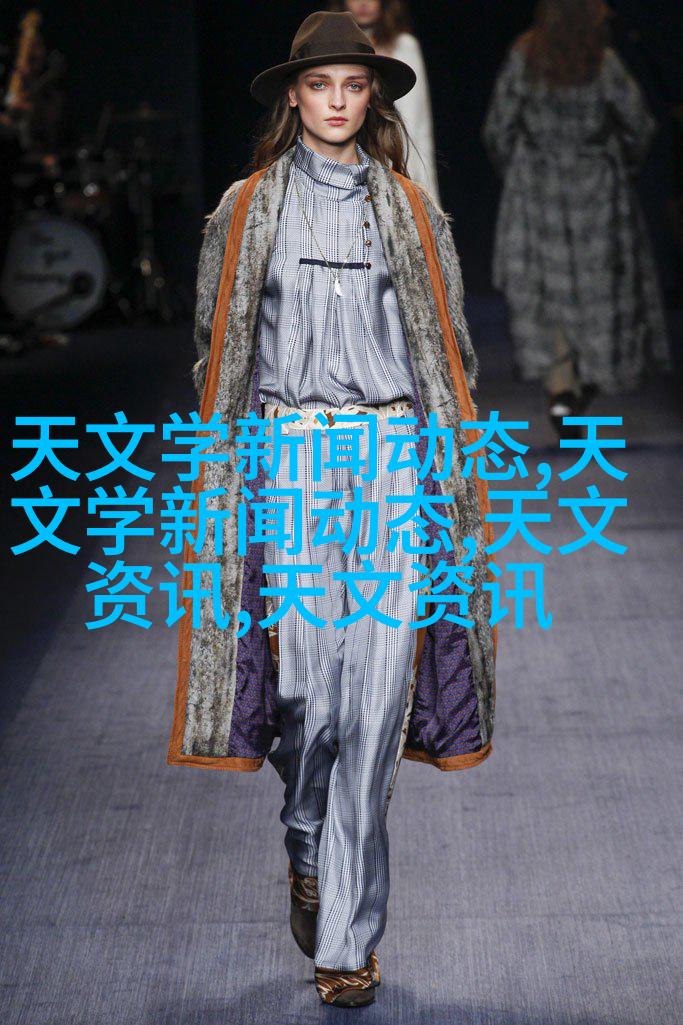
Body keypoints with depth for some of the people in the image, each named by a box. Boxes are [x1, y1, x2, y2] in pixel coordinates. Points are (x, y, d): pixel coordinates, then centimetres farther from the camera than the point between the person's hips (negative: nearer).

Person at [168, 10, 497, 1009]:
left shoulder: (412, 212, 13)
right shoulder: (246, 210, 10)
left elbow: (449, 347, 13)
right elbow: (216, 350, 12)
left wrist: (449, 472, 5)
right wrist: (223, 472, 5)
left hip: (395, 450, 1)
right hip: (289, 455, 0)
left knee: (376, 686, -6)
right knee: (307, 677, -7)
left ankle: (346, 936, 0)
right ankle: (308, 845, 25)